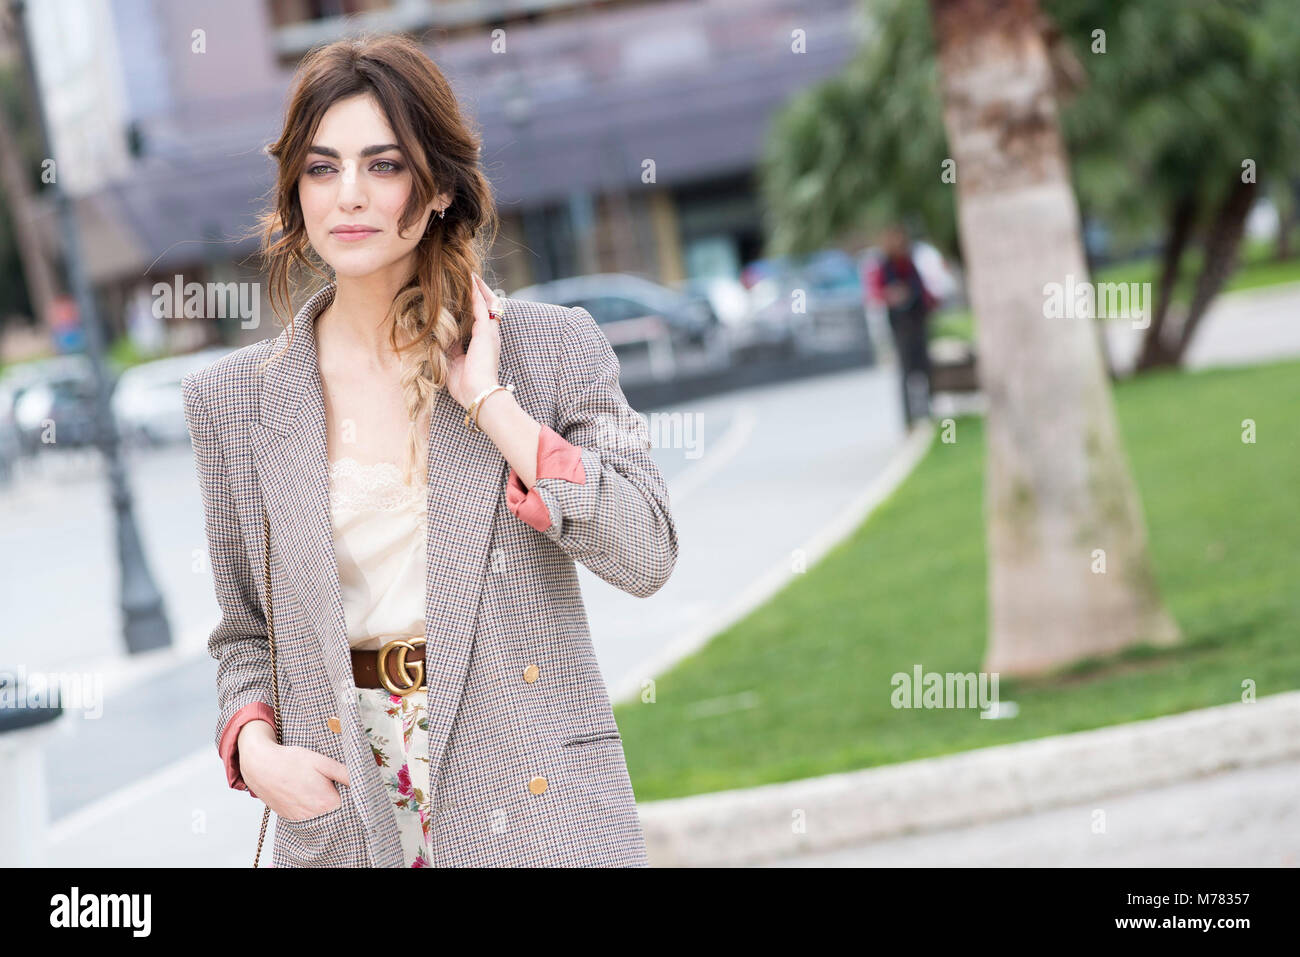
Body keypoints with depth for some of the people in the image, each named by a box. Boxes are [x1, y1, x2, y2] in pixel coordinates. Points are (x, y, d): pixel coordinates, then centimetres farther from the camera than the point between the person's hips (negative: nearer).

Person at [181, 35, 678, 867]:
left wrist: (490, 400, -12)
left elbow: (646, 556, -11)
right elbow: (245, 632, 13)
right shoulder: (235, 401, 5)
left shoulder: (553, 347, 0)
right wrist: (253, 747, -7)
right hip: (340, 816, 2)